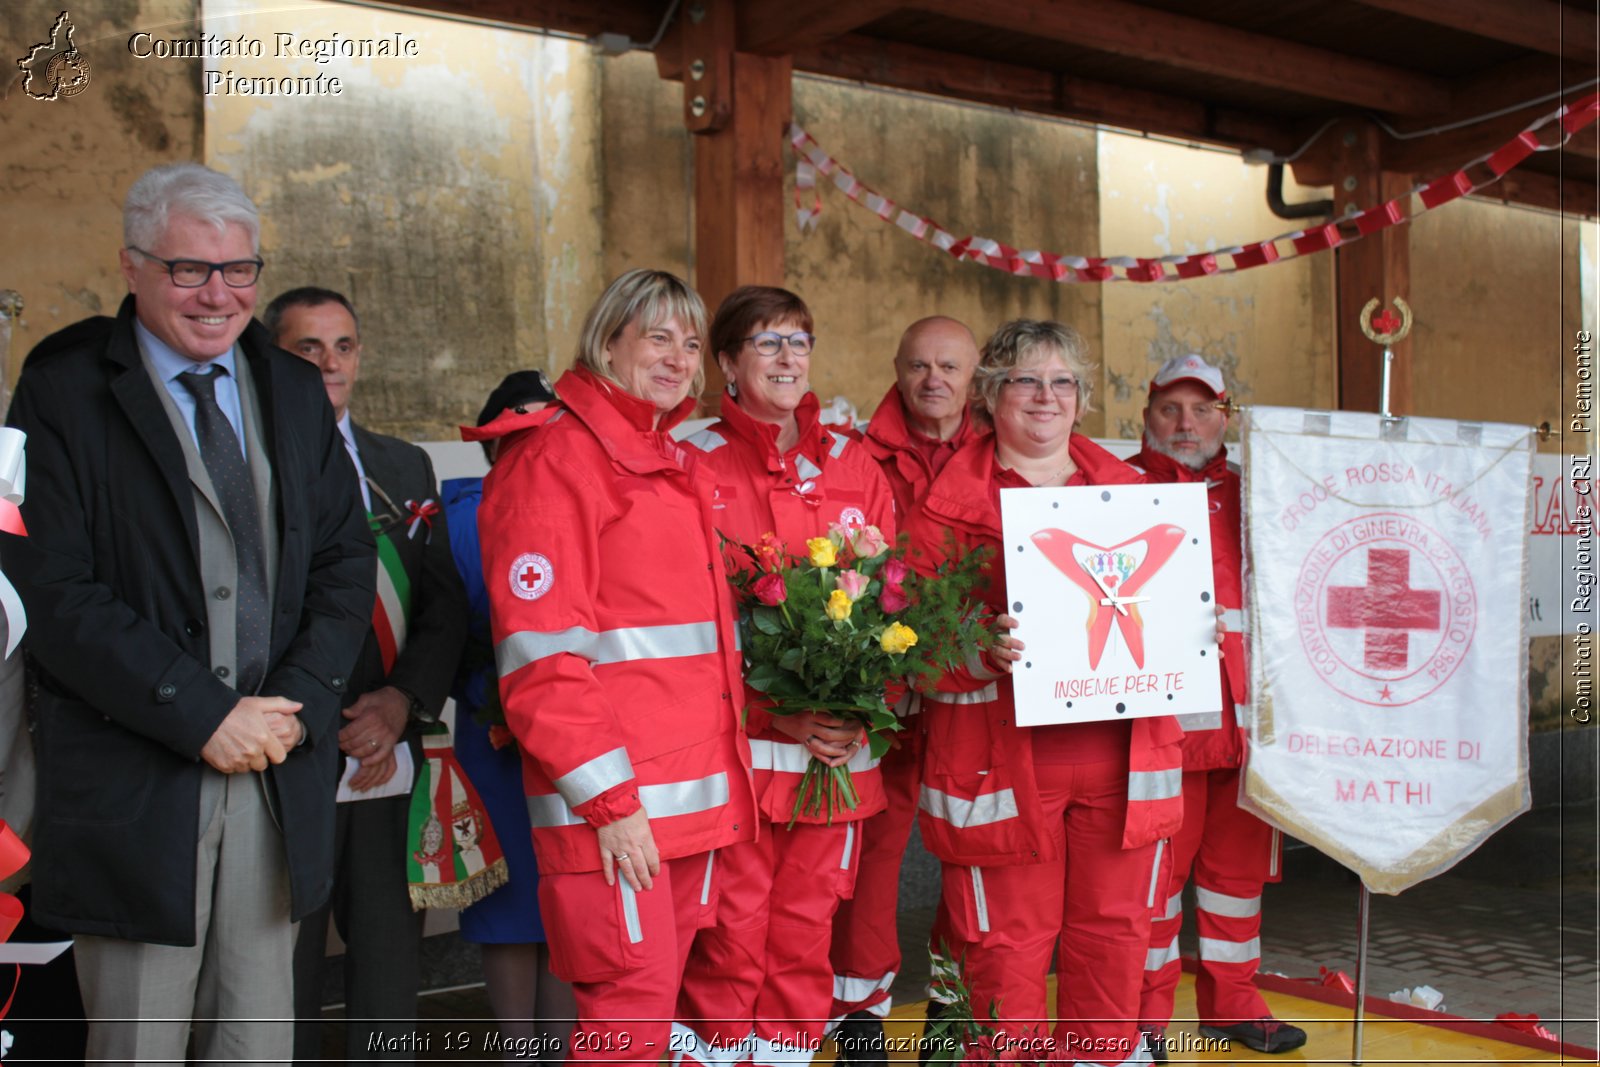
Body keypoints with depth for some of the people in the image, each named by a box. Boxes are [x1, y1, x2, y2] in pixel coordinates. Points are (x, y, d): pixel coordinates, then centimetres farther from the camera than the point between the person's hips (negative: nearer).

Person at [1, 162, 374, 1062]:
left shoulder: (296, 394, 12)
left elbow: (346, 561, 9)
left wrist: (296, 704, -6)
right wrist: (203, 715, -15)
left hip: (282, 770, 4)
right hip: (134, 778, -4)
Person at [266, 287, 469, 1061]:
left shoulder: (405, 466, 15)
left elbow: (445, 604, 11)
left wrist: (400, 702, -5)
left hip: (392, 764, 4)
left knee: (391, 972, 8)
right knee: (287, 981, 4)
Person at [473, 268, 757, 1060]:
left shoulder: (676, 468, 19)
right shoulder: (554, 458, -8)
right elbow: (538, 652, -14)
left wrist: (723, 776, 16)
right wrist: (607, 799, -17)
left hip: (694, 800, 8)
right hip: (611, 807, -8)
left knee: (657, 1004, 14)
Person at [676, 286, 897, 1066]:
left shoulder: (854, 468, 11)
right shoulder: (697, 464, -2)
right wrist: (778, 716, -14)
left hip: (841, 750, 4)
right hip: (736, 748, -3)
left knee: (806, 937, 11)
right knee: (730, 940, 1)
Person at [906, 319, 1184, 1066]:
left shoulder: (1127, 488, 14)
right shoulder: (952, 497, 0)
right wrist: (983, 646, -23)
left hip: (1123, 746, 4)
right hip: (1005, 750, -4)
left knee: (1114, 926, 11)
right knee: (1011, 936, 2)